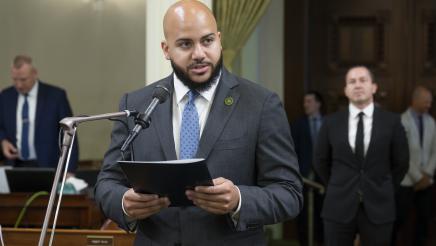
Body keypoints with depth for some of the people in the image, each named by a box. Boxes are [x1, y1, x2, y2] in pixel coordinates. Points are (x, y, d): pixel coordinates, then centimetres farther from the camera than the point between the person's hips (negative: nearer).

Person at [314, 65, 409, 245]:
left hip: (378, 208, 0)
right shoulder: (331, 122, 2)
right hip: (339, 207, 1)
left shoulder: (391, 121, -1)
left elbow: (401, 163, 8)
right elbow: (321, 162, 13)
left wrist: (383, 191, 11)